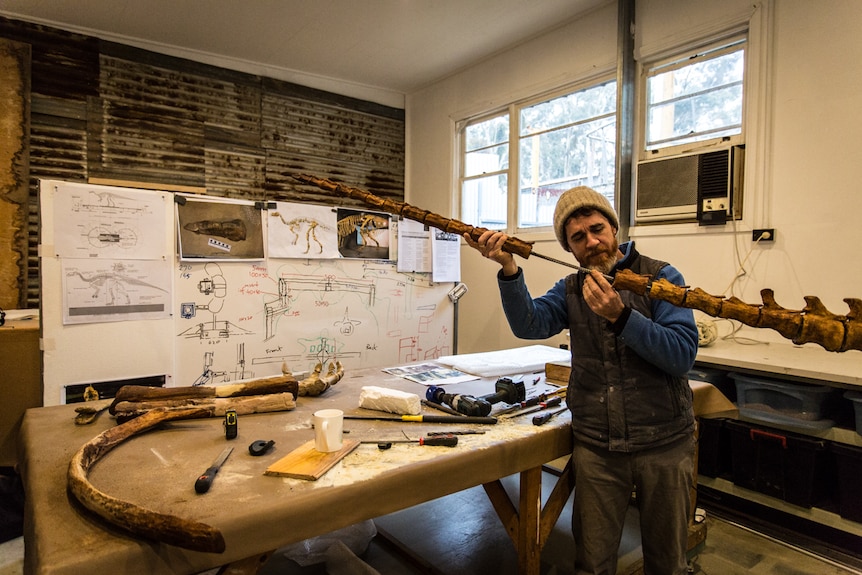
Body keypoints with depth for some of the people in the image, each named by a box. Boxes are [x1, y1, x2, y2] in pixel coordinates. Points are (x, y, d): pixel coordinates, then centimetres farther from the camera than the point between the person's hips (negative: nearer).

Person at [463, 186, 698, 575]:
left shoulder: (661, 277, -5)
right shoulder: (571, 290, 4)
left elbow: (682, 356, -15)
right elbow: (530, 325, -15)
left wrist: (620, 316, -26)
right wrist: (508, 268, -28)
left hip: (664, 444, -1)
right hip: (596, 449, 2)